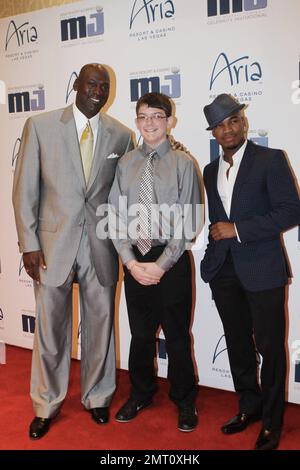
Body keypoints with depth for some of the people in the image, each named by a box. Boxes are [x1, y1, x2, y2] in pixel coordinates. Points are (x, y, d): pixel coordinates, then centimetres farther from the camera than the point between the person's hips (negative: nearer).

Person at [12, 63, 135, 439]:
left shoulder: (121, 135, 3)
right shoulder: (40, 126, -1)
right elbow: (25, 188, -1)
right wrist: (29, 243, -6)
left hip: (101, 247, 2)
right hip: (53, 243, -1)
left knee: (99, 324, 13)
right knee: (50, 328, 9)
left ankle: (97, 397, 34)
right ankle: (46, 406, 30)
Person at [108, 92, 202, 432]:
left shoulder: (183, 163, -5)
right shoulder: (125, 164, 5)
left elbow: (188, 222, -9)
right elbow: (116, 217, 3)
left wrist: (161, 264, -13)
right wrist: (132, 262, -6)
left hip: (172, 262, -3)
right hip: (134, 261, 3)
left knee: (177, 335, 8)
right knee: (140, 333, 15)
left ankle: (184, 401, 29)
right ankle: (141, 393, 36)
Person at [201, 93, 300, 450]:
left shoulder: (270, 160, -5)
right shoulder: (211, 171, 14)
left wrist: (238, 229, -16)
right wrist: (213, 256, 11)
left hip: (262, 269, -5)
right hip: (223, 270, 6)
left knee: (269, 346, 4)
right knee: (238, 344, 15)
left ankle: (271, 421, 21)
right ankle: (249, 407, 33)